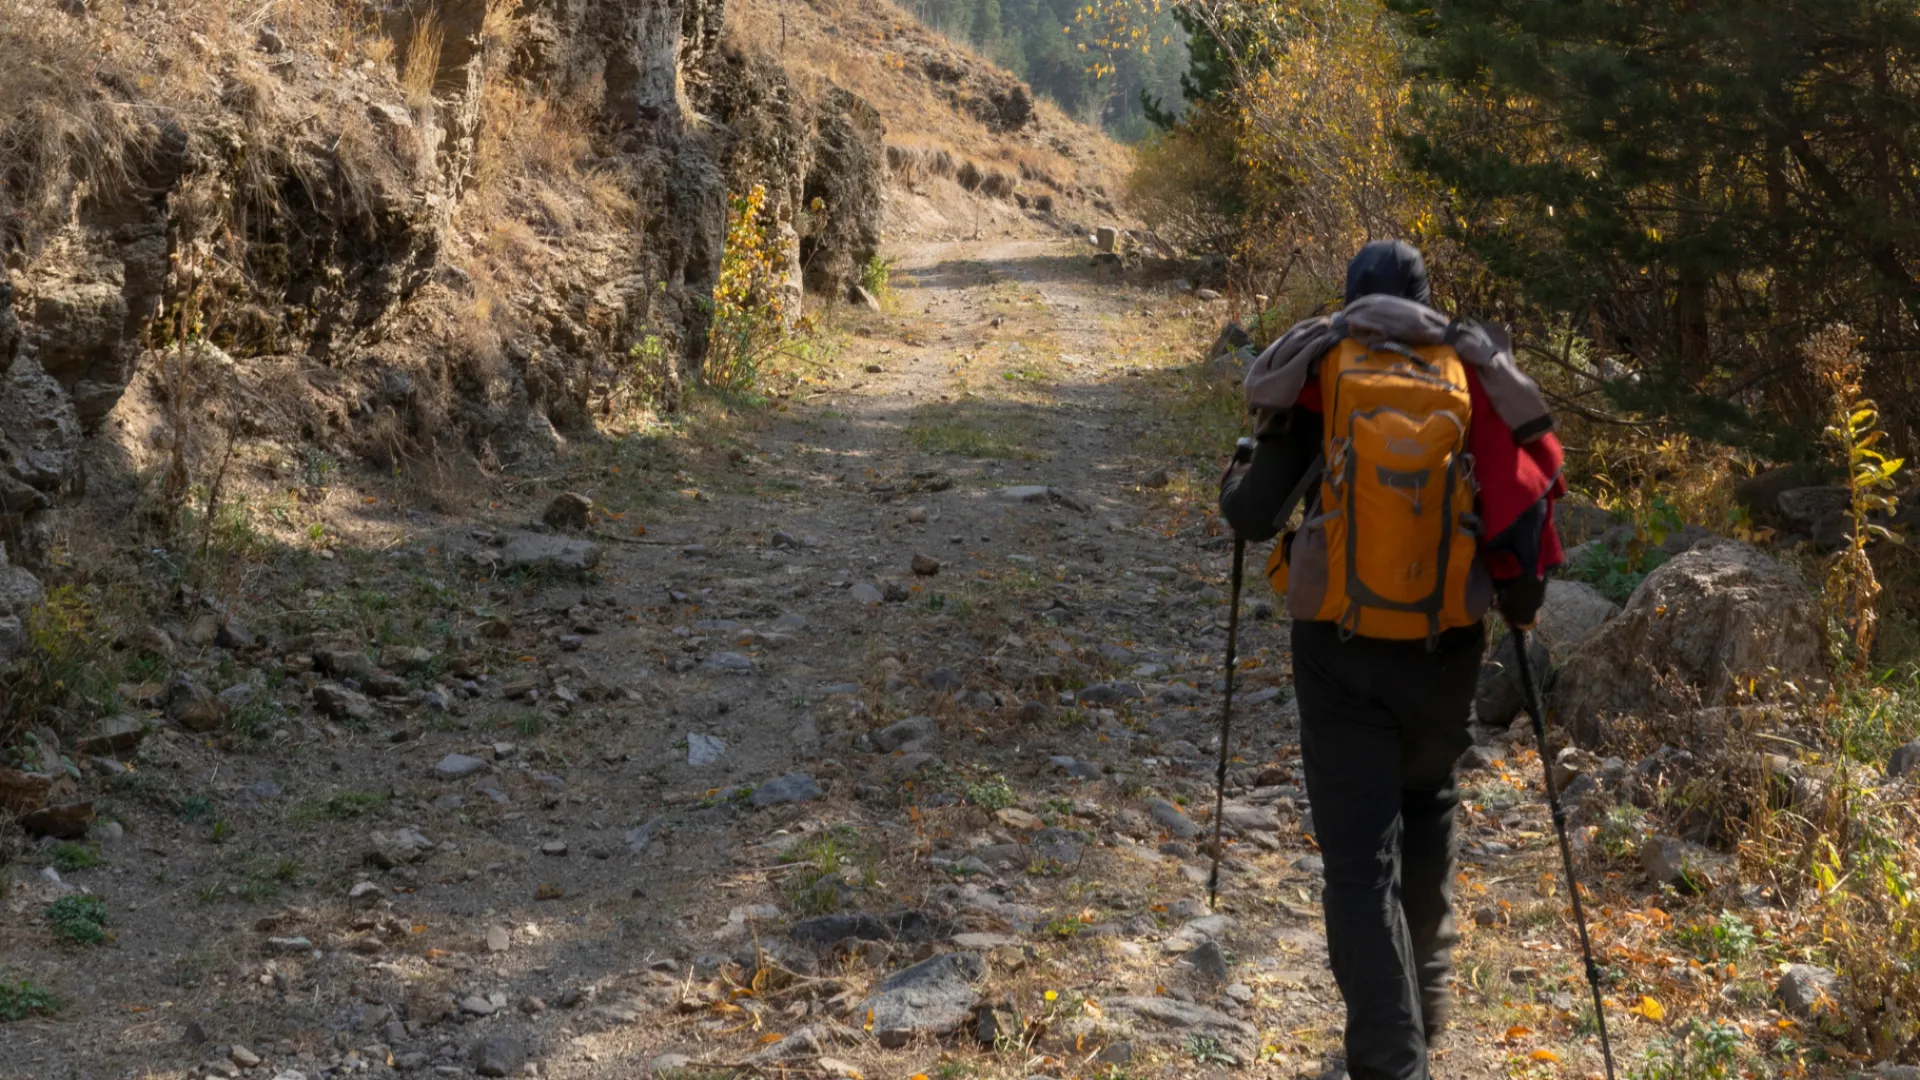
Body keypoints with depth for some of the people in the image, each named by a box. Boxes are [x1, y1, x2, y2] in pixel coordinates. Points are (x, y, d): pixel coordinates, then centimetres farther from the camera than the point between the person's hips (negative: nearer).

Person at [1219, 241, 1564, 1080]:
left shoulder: (1317, 383, -6)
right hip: (1444, 647, 3)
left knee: (1360, 856, -1)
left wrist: (1233, 483, 16)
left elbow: (1252, 517, -7)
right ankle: (1424, 991, 42)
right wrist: (1517, 600, 14)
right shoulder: (1480, 382, 0)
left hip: (1341, 653, -3)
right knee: (1427, 811, 28)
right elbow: (1528, 497, -3)